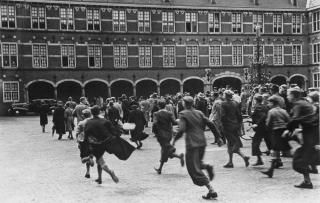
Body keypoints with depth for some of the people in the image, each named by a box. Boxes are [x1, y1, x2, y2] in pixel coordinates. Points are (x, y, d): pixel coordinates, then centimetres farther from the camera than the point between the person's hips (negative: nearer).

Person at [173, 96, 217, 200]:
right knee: (197, 163, 29)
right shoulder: (199, 113, 9)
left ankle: (211, 190, -6)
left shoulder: (183, 114, -7)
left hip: (192, 144, -6)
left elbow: (181, 130, -17)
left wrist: (174, 140, -4)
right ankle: (207, 166, -3)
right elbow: (210, 124, 4)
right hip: (202, 142, 7)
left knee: (195, 169, 1)